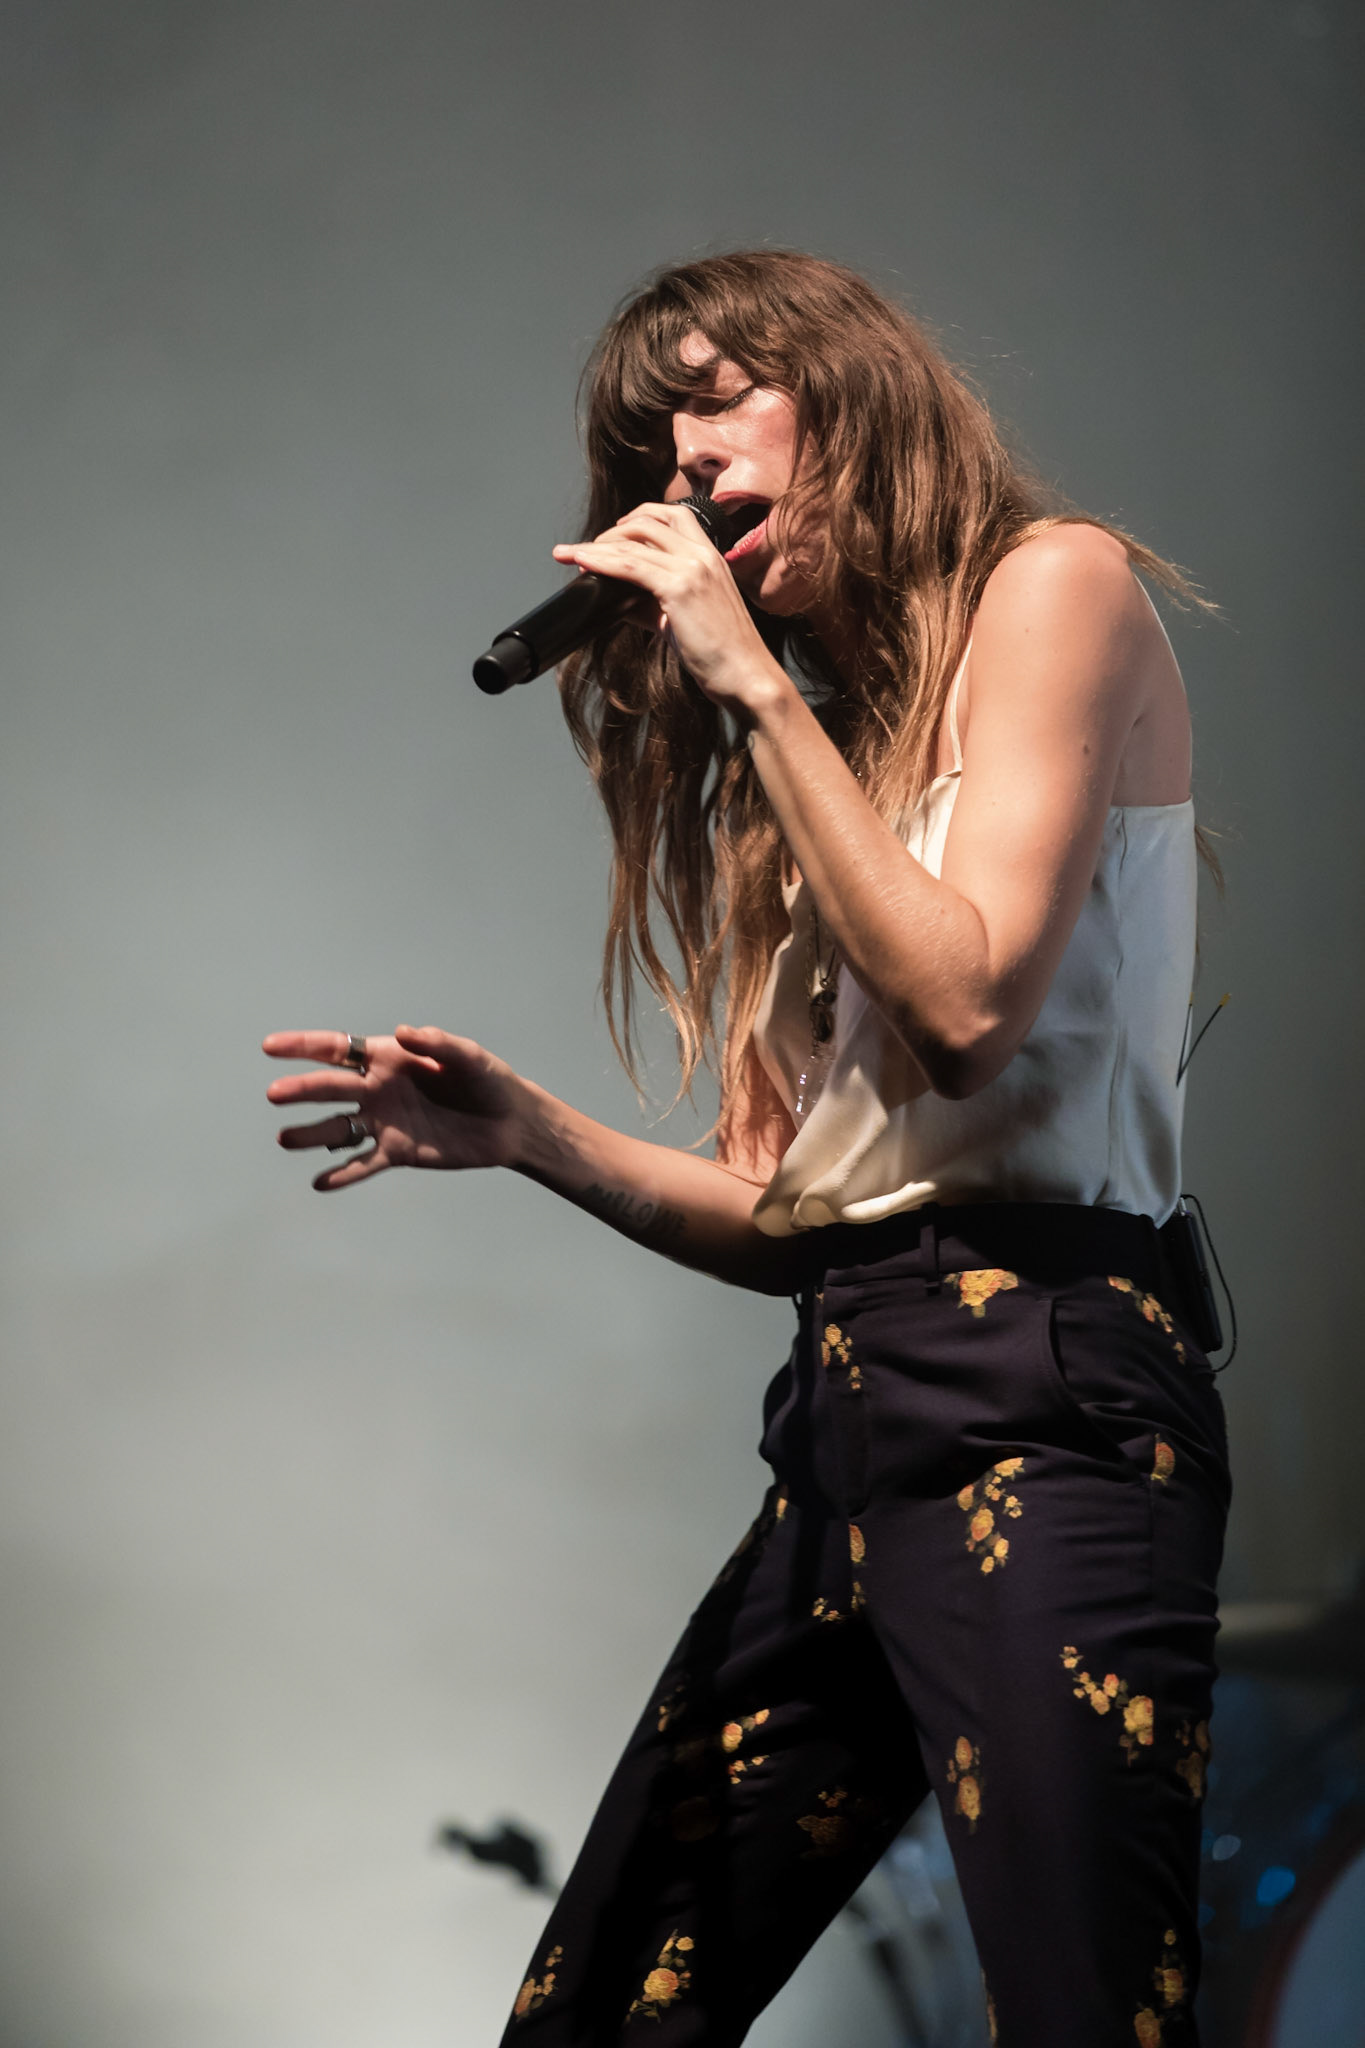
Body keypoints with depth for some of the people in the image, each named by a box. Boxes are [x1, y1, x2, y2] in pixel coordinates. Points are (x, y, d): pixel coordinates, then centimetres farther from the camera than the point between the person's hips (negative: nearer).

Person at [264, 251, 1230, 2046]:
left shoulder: (1055, 586, 2)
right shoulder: (813, 742, 21)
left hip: (1032, 1402, -8)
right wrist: (533, 1139, 1)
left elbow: (965, 1008, -13)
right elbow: (794, 1218, 15)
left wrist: (758, 687, -6)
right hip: (845, 1421, 8)